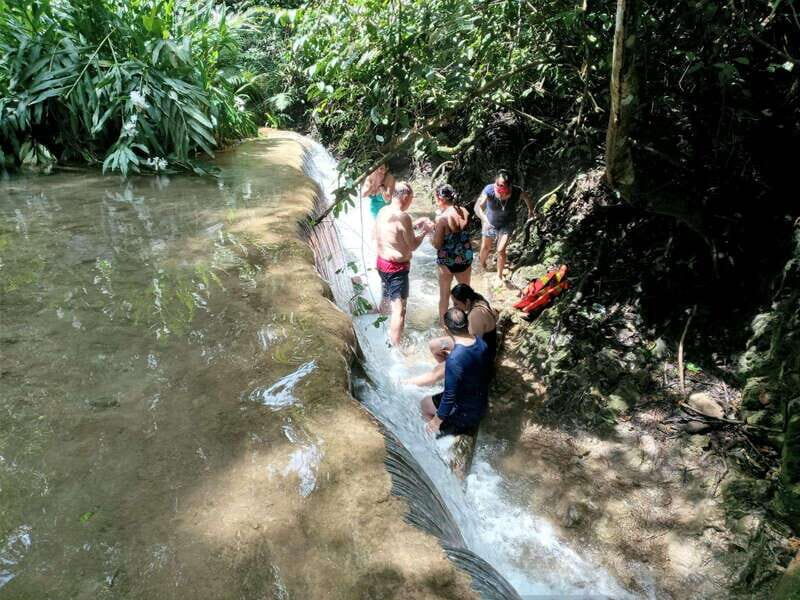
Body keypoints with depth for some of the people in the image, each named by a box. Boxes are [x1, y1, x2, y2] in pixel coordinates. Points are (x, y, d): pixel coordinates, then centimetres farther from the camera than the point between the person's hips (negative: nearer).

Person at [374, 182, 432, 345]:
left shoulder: (383, 211, 3)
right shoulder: (402, 216, -22)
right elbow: (412, 246, -15)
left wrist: (414, 225, 17)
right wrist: (424, 231, 0)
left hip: (382, 262, 9)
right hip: (396, 268, -9)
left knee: (386, 299, 29)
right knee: (399, 310, -4)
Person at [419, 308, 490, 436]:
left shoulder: (454, 359, -33)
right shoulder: (481, 343, -11)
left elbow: (450, 396, -26)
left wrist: (437, 420, -11)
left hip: (466, 412, -7)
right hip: (481, 406, 7)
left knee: (425, 403, 16)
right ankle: (466, 425, 23)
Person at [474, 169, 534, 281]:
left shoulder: (517, 192, -29)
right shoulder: (489, 190, -34)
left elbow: (527, 198, -7)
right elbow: (478, 207, -39)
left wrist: (531, 211, 9)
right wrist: (484, 219, -55)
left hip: (507, 224, -1)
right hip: (490, 222, 1)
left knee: (501, 250, -9)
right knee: (485, 248, 17)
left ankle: (499, 276, 12)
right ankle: (482, 267, 49)